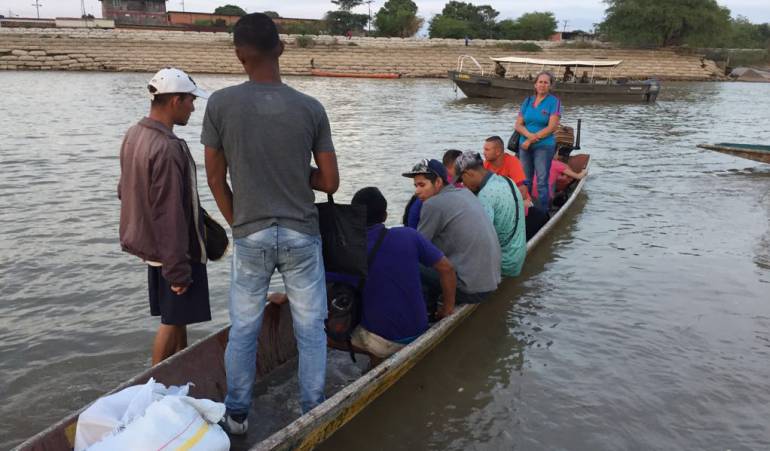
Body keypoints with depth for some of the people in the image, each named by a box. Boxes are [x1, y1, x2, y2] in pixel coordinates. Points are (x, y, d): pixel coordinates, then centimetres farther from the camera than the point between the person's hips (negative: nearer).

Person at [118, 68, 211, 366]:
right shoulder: (168, 149, -26)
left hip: (150, 244, 9)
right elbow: (170, 215, -26)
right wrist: (178, 270, -21)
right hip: (174, 251, -9)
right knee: (173, 320, 6)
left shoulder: (134, 135, 4)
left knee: (178, 315, 20)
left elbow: (125, 191, 14)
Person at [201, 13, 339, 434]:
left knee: (243, 330, 14)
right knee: (310, 329, 12)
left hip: (250, 237, 0)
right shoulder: (311, 108, -6)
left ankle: (236, 415, 28)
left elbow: (215, 179, 0)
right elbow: (330, 182, -2)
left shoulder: (220, 104, -6)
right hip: (301, 235, 0)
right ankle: (312, 414, 24)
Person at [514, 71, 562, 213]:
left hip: (544, 147, -5)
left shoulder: (554, 102, -4)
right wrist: (529, 135, -14)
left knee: (542, 182, -4)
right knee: (525, 181, 12)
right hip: (524, 146, 5)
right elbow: (518, 124, 6)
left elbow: (552, 127, -12)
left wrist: (532, 140, -13)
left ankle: (542, 212, 2)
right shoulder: (528, 101, 10)